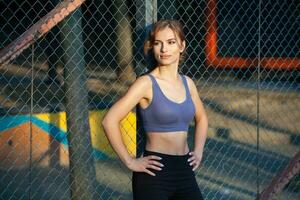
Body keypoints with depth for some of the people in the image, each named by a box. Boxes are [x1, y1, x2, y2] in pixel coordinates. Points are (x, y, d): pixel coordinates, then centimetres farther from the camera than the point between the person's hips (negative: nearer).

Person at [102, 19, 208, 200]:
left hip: (184, 170, 6)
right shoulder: (147, 83, -10)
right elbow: (110, 121, -16)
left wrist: (198, 151, 15)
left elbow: (201, 118, 27)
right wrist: (130, 162, -14)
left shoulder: (187, 83, 8)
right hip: (155, 172, -6)